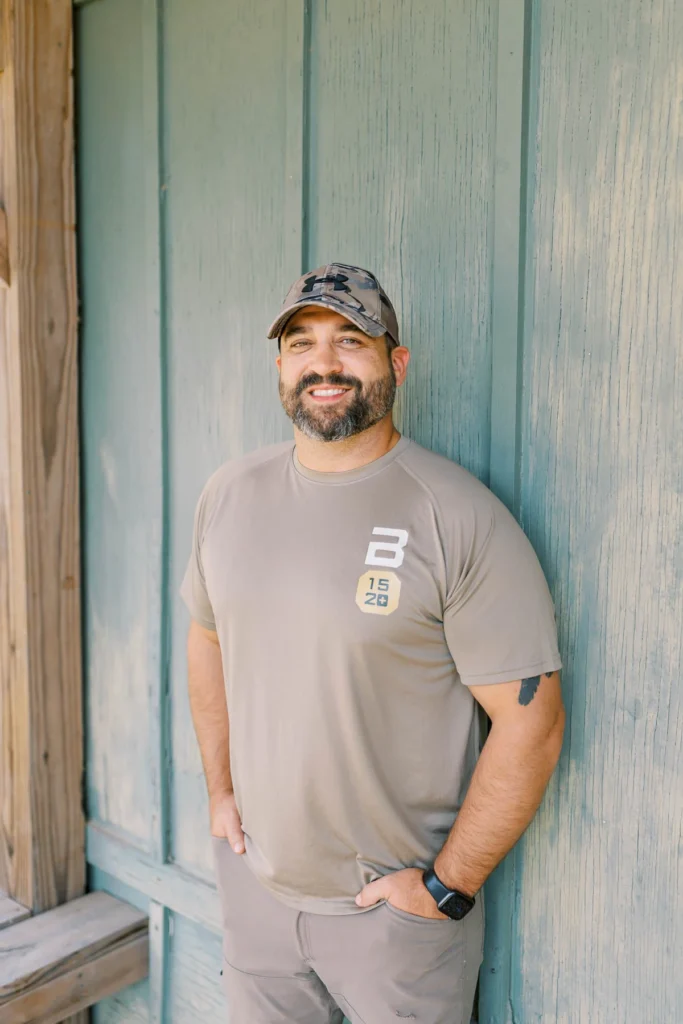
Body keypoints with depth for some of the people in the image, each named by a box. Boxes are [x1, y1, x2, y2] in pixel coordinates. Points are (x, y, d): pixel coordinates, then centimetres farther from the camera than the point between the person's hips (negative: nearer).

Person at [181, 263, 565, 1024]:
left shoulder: (459, 518, -19)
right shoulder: (230, 494, -2)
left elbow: (531, 721, -17)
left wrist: (448, 887, -13)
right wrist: (220, 788, 8)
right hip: (253, 878, 5)